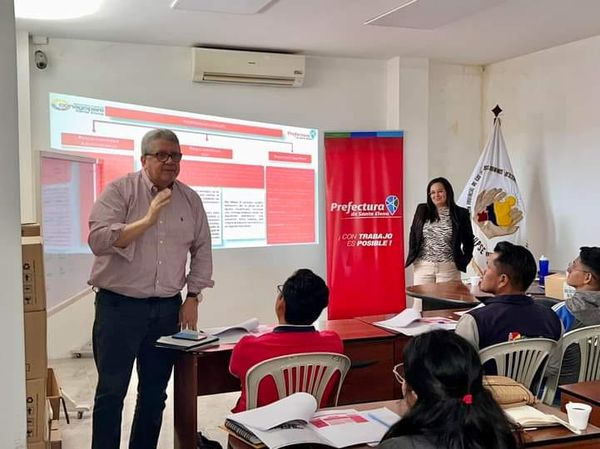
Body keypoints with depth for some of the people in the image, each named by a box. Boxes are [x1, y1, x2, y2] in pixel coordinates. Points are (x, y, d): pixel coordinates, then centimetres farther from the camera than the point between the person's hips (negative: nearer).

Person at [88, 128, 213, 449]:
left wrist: (193, 297, 6)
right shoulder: (119, 191, -6)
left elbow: (202, 251, 12)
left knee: (155, 392, 12)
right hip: (119, 305, -4)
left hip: (168, 308, 4)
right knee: (111, 391, 1)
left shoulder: (190, 200, 7)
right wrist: (148, 219, -23)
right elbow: (99, 240, -18)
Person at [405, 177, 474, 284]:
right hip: (423, 267, 2)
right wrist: (413, 257, 7)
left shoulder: (460, 214, 2)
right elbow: (413, 235, 14)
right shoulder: (422, 210, 7)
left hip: (449, 268, -2)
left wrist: (463, 261, 4)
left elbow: (468, 240, 9)